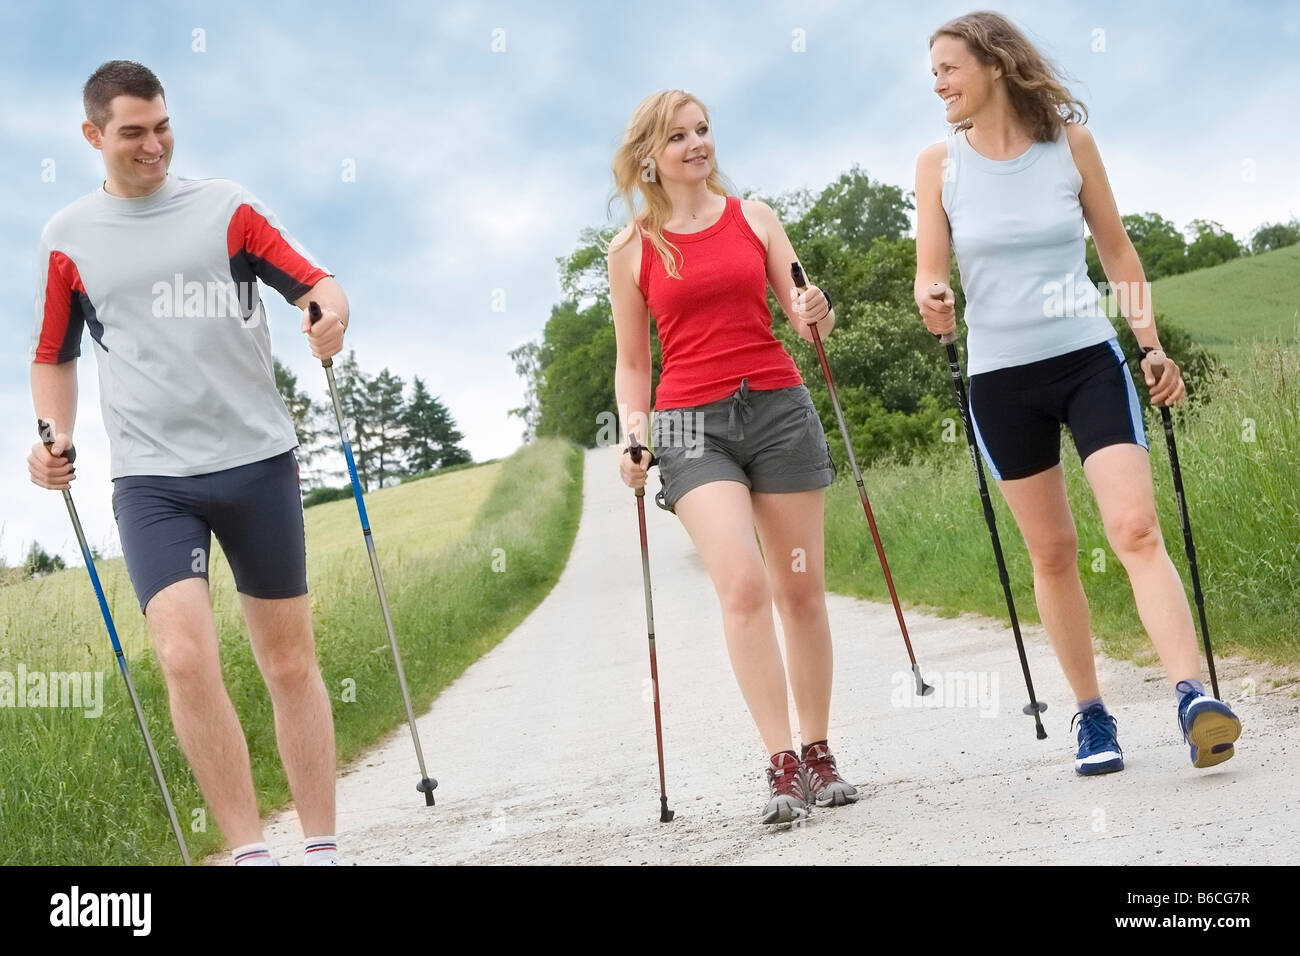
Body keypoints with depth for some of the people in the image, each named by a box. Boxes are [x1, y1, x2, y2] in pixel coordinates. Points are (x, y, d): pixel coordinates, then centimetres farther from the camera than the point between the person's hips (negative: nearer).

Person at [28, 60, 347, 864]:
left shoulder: (226, 206, 4)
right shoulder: (68, 238, 8)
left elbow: (312, 280, -1)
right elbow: (55, 356, 17)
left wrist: (331, 309, -24)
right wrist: (55, 438, 1)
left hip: (258, 460, 0)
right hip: (152, 477, 0)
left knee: (291, 661, 5)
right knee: (186, 655, -17)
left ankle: (323, 848, 16)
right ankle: (249, 851, -7)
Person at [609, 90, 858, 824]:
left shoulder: (755, 217, 8)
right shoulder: (632, 250, 6)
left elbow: (805, 316, 8)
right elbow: (633, 361, 12)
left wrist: (819, 315, -15)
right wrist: (633, 429, -5)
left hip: (779, 406, 2)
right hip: (691, 423, -2)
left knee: (802, 588, 4)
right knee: (743, 584, -18)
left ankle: (819, 755, 16)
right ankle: (782, 766, -15)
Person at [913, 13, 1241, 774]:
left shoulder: (1069, 142, -2)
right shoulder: (940, 164, 0)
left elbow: (1117, 249, 8)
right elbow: (930, 273, -1)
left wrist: (1154, 346, 7)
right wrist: (932, 303, -25)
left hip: (1089, 359, -1)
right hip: (1001, 379, 1)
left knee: (1136, 528, -15)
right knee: (1053, 553, 6)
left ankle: (1193, 697, -21)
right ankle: (1093, 716, 15)